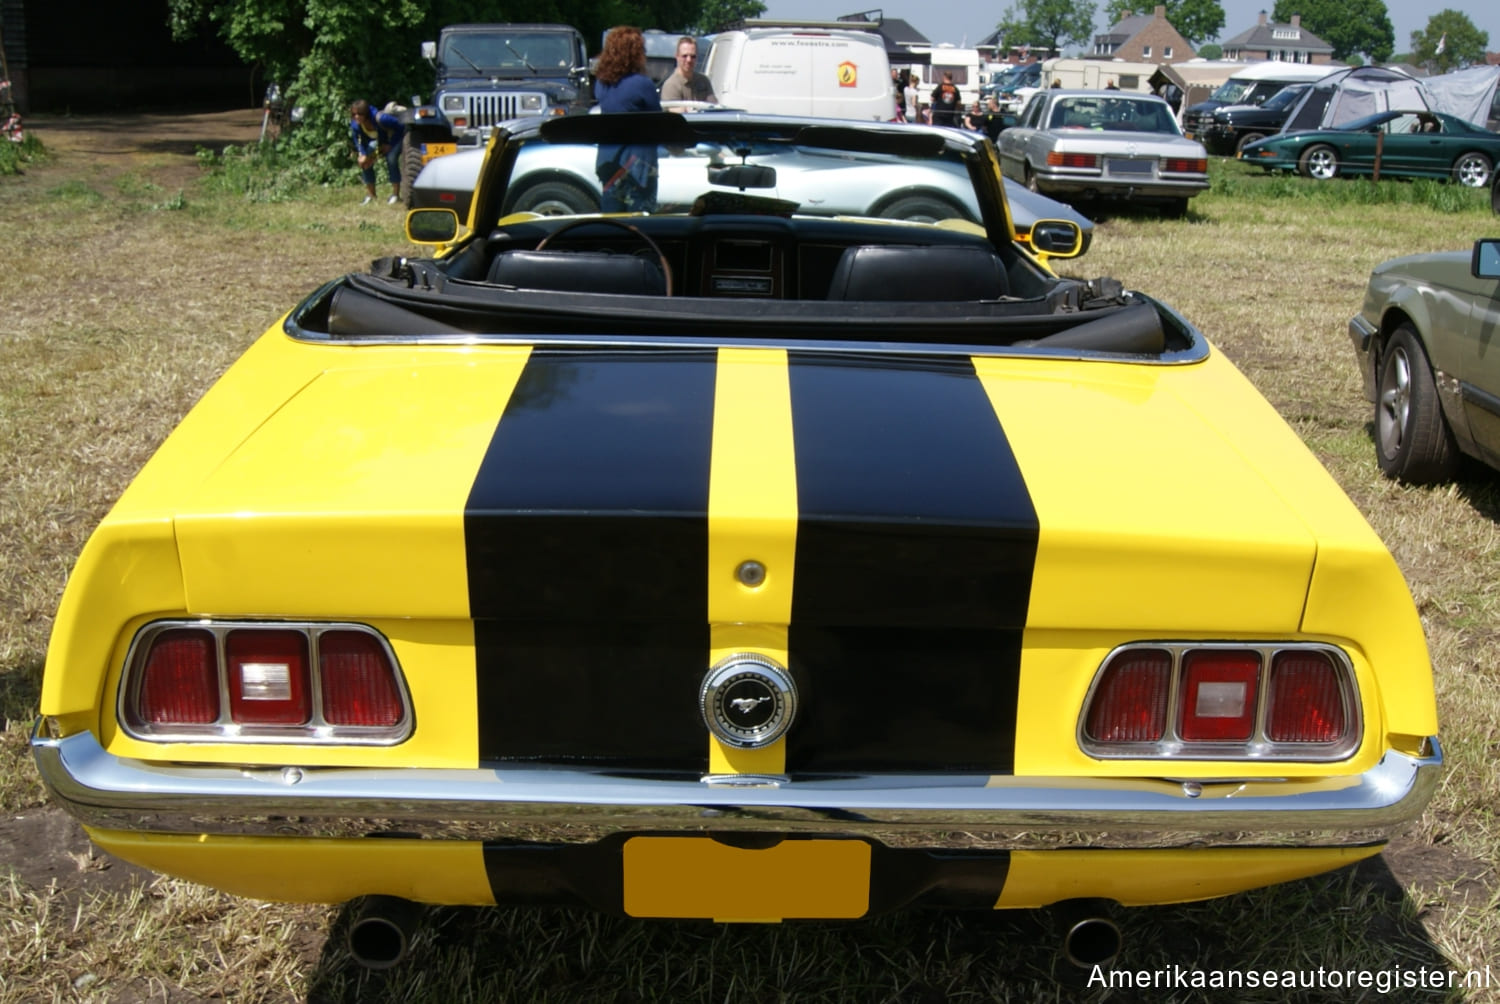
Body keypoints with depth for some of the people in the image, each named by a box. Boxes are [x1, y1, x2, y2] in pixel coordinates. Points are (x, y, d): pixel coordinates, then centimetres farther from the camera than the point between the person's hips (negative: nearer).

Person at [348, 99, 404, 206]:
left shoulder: (380, 118, -39)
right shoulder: (355, 124, -23)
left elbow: (400, 127, -27)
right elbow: (357, 140, -3)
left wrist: (390, 145, -22)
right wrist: (362, 154, -18)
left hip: (395, 138, -6)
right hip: (377, 141, 6)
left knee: (391, 159, -29)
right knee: (364, 161, -9)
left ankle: (396, 194, -17)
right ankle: (370, 195, 4)